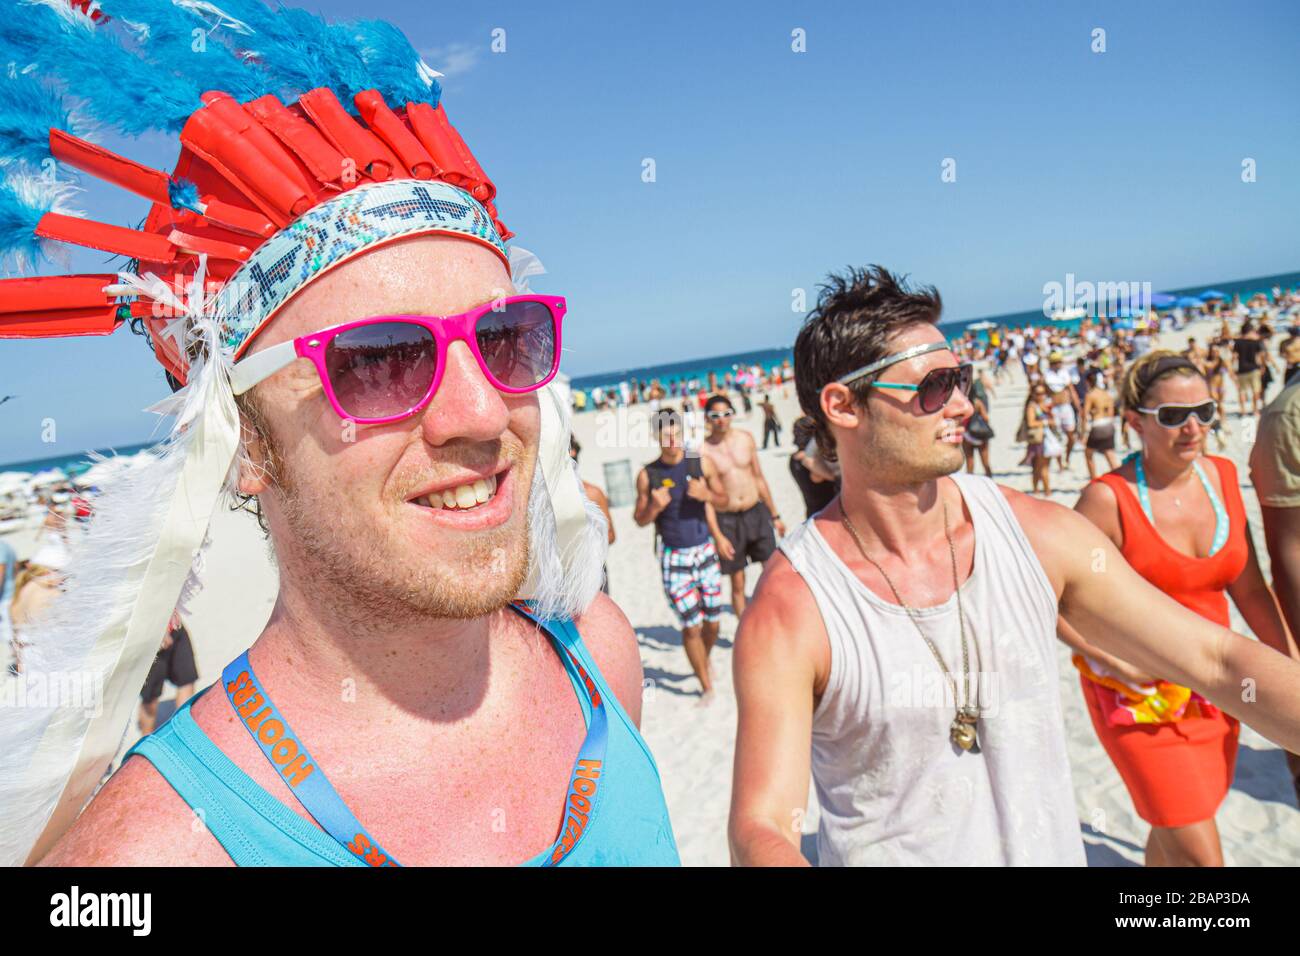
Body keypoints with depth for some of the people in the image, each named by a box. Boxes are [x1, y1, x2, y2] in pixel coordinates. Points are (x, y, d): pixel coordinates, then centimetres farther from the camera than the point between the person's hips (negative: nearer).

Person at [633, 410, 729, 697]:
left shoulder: (701, 463, -2)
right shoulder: (648, 475, -5)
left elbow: (723, 498, 8)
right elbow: (640, 519, 3)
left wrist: (707, 495, -14)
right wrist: (654, 507, -19)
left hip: (705, 551, 2)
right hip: (673, 556, -2)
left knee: (713, 621, 10)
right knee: (691, 626, -3)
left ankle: (706, 661, 42)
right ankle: (706, 684, 15)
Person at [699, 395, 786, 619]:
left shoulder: (746, 438, 3)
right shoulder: (703, 451, -9)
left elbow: (759, 478, 12)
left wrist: (775, 516, 15)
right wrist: (717, 536, -13)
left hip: (757, 513, 3)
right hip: (727, 520, -3)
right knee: (738, 585, 5)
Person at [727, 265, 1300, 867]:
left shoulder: (1039, 534, -12)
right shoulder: (787, 613, -24)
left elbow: (1217, 661, -7)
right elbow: (760, 828, -26)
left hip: (1051, 847, 4)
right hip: (888, 852, -3)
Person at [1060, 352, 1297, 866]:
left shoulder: (1222, 476, 1)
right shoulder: (1109, 498, -19)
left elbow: (1249, 588, 8)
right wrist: (1115, 661, -19)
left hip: (1211, 689, 6)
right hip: (1137, 693, -6)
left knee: (1176, 831, 20)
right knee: (1199, 856, -4)